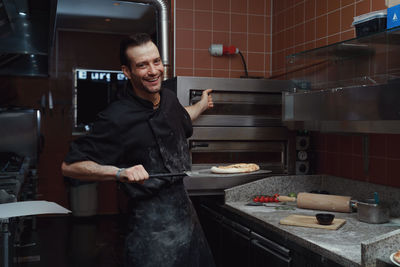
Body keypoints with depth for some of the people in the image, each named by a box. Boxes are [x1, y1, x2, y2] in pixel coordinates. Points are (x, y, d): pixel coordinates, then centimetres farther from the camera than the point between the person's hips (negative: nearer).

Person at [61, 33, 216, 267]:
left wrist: (201, 105, 41)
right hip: (152, 221, -8)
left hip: (185, 210, 8)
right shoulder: (117, 118, -21)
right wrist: (120, 172, -30)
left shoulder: (169, 98, 2)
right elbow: (70, 166, -19)